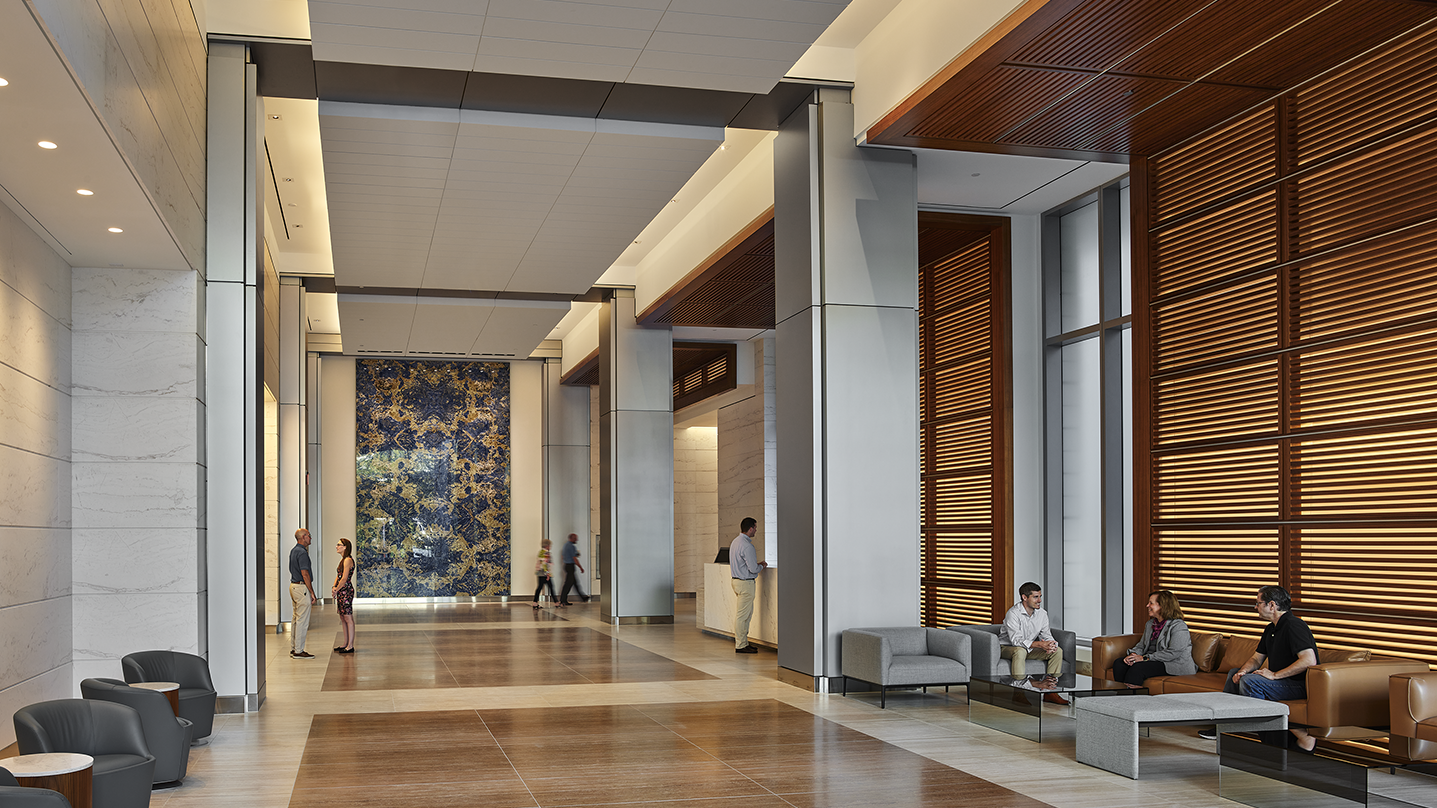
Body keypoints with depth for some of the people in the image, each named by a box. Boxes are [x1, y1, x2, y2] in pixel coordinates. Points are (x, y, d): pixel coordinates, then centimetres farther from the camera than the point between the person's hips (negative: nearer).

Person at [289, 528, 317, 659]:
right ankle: (298, 651, -4)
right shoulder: (302, 552, -17)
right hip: (302, 588, -10)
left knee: (296, 619, 14)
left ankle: (294, 648, 19)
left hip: (294, 585, 10)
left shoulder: (294, 550, 14)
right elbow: (305, 574, -20)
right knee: (302, 620, -6)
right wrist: (312, 593, -16)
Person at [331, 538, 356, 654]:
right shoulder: (343, 560, 16)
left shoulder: (348, 560, -14)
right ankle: (346, 644, 20)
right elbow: (338, 576, 16)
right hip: (341, 592, 10)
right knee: (343, 618, 13)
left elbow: (344, 579, -17)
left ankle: (350, 646, -5)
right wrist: (334, 587, 0)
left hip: (346, 591, -10)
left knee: (348, 619, -7)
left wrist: (336, 590, -8)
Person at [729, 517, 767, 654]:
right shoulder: (747, 546, -20)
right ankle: (740, 646, 1)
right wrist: (761, 566, -1)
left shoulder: (735, 542, 11)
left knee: (747, 614, 16)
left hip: (737, 580, 10)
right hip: (746, 583, -10)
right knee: (742, 615, -4)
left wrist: (757, 564, 17)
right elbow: (753, 569, -21)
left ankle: (743, 642, 21)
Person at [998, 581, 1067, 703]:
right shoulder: (1013, 613, -23)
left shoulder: (1042, 614, -2)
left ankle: (1050, 692, -11)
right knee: (1020, 651, -41)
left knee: (1058, 651, -10)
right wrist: (1039, 644, -41)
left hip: (1029, 649, 7)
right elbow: (1016, 640, -31)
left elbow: (1046, 636, -1)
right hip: (1007, 648, -7)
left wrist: (1051, 644, -27)